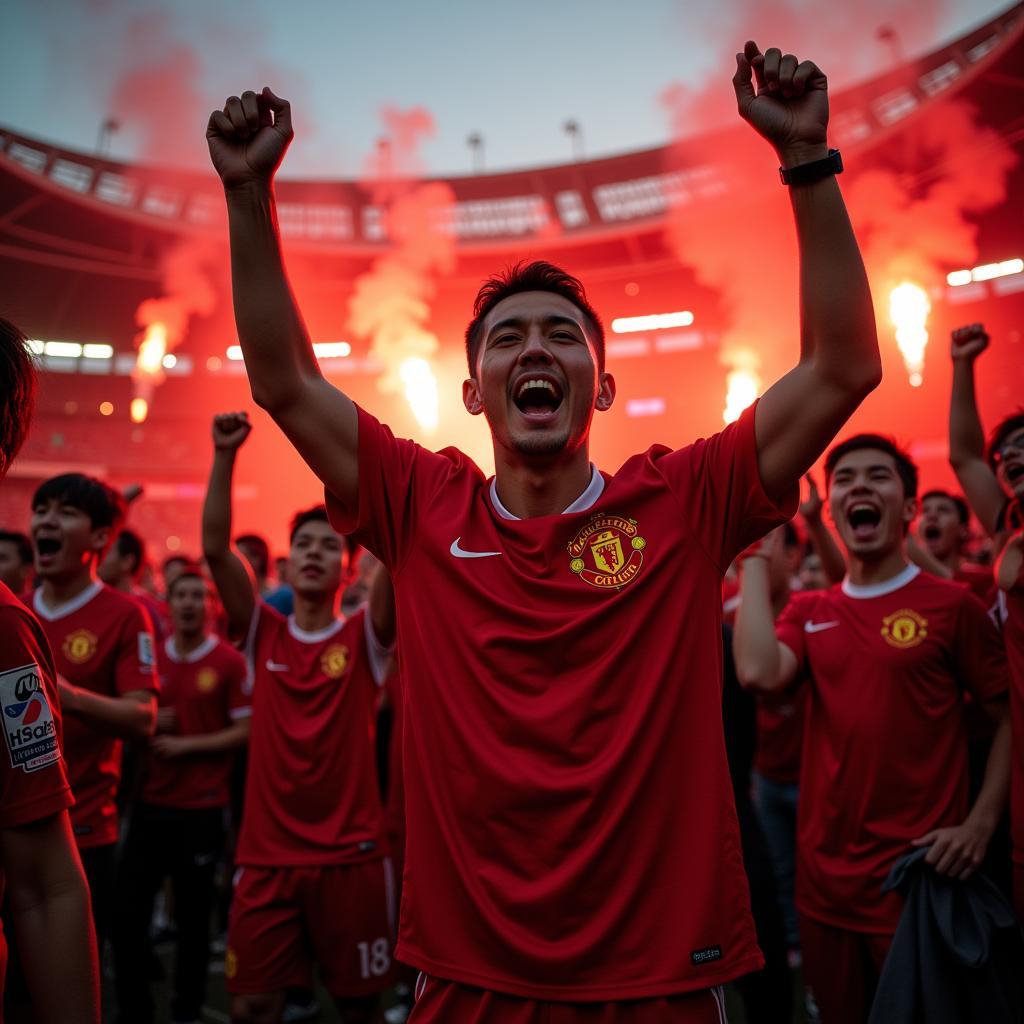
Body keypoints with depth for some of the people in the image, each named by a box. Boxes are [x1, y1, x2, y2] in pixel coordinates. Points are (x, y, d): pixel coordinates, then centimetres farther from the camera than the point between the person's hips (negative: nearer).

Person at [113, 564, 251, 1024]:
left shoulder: (230, 662, -7)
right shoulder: (150, 657, 5)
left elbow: (245, 731, -8)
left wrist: (187, 745, -15)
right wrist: (148, 724, -5)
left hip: (202, 808, -4)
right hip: (150, 802, 4)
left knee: (193, 916, 9)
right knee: (127, 912, 6)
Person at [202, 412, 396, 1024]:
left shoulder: (365, 640, -3)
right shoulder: (263, 635, 3)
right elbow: (215, 549, -8)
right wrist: (226, 455, -17)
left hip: (352, 854, -1)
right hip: (267, 854, 2)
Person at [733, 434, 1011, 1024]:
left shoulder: (951, 604, -6)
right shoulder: (808, 613, 4)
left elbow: (1011, 718, -3)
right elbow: (758, 674, -15)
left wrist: (981, 823, -15)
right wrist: (756, 554, -7)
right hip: (825, 878, 4)